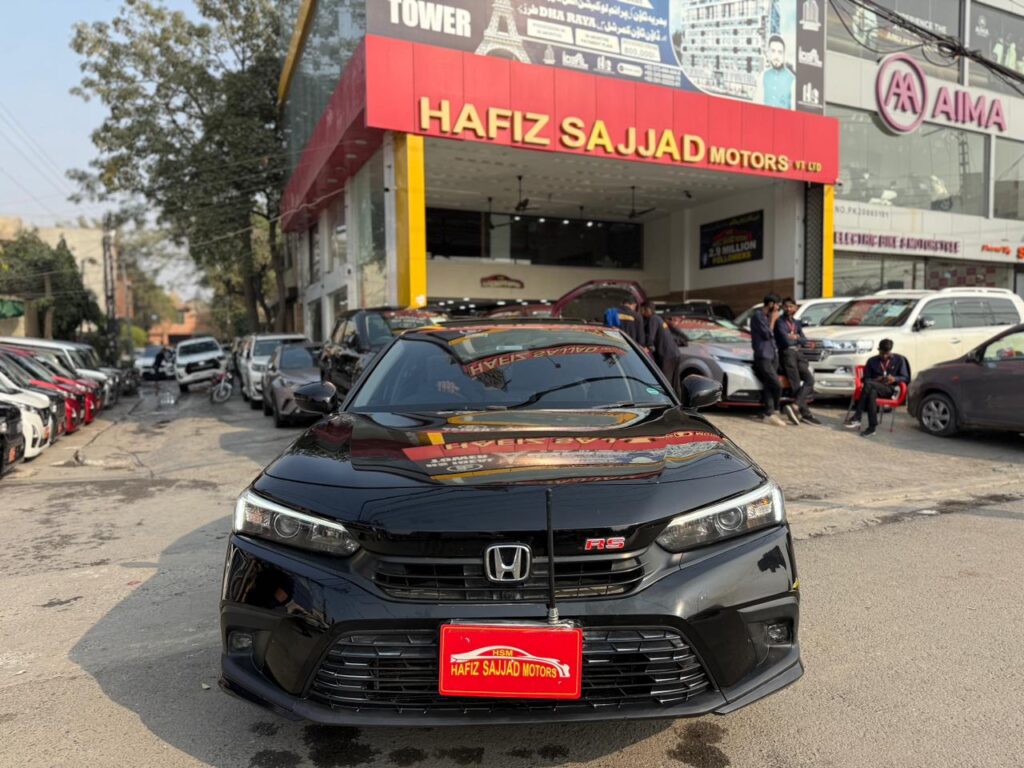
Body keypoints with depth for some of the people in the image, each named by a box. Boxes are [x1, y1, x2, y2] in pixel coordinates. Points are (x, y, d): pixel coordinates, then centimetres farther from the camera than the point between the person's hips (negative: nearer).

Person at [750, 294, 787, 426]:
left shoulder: (767, 317, 21)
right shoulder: (758, 316, -7)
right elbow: (767, 334, -14)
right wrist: (773, 320, -3)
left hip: (772, 356, 9)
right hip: (763, 357, -9)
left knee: (769, 386, 4)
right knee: (777, 385, -14)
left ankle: (768, 413, 4)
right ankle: (773, 411, -2)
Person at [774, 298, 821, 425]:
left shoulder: (797, 323, 21)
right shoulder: (780, 322, -2)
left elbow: (804, 340, 11)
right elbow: (786, 341, -13)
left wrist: (795, 337, -5)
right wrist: (797, 339, 3)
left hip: (797, 353, 7)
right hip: (786, 353, -7)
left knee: (810, 379, -11)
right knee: (796, 384, -12)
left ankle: (794, 406, -19)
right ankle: (805, 413, -12)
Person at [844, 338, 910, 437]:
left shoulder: (899, 360, 10)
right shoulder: (872, 361, 13)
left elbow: (906, 378, 9)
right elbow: (865, 379, 11)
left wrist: (894, 379, -13)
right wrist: (875, 380, -12)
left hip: (890, 389, -2)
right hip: (875, 388, 2)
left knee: (868, 384, -34)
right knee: (872, 392, -39)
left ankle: (856, 418, -34)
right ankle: (872, 427, -41)